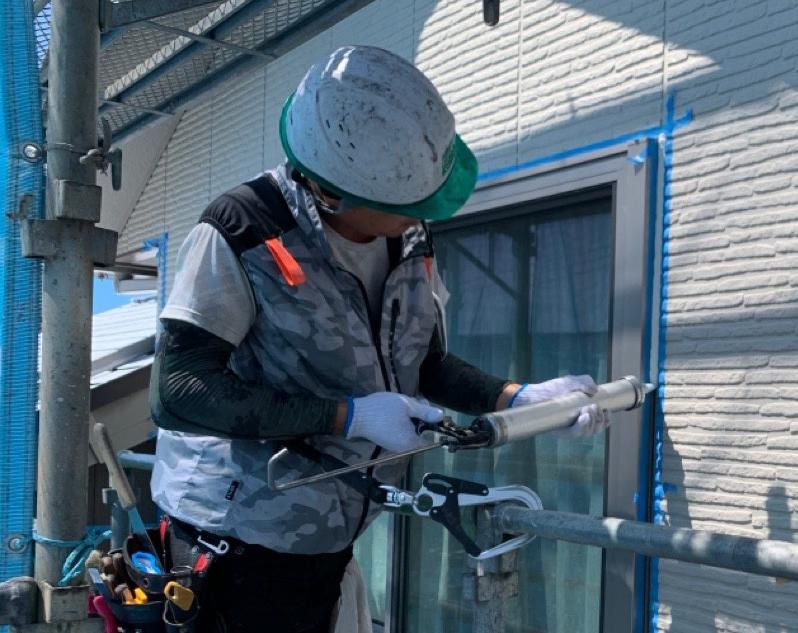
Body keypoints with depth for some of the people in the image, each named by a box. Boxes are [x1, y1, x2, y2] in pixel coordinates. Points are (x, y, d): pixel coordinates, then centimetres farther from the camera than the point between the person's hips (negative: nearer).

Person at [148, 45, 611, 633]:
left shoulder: (411, 242, 0)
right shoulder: (240, 233, -21)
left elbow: (426, 364, 10)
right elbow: (178, 392, -25)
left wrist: (523, 398, -7)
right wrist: (348, 416, -27)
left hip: (330, 533, 6)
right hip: (239, 534, -6)